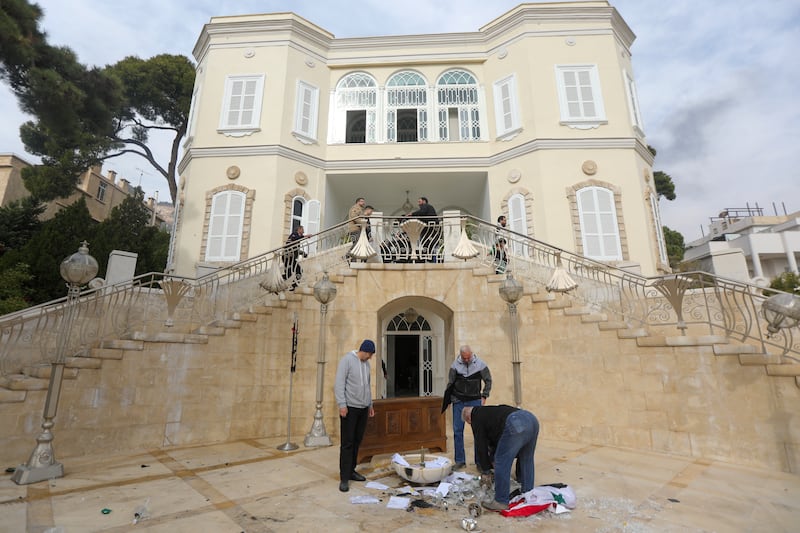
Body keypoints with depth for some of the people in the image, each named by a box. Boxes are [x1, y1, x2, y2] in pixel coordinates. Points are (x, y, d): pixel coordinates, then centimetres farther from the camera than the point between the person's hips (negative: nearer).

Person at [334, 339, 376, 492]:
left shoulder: (366, 363, 12)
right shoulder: (347, 359, -11)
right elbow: (339, 383, -15)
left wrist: (370, 405, 19)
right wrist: (342, 405, -19)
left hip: (363, 408, 7)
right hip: (350, 408, -7)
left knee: (357, 441, 12)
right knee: (347, 443, -2)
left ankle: (351, 470, 25)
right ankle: (344, 478, 6)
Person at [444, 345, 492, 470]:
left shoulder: (480, 364, -7)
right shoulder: (455, 365, -6)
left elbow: (488, 381, 6)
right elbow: (450, 383, 3)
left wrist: (484, 396, 1)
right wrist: (452, 399, 3)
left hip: (475, 401, -1)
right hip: (458, 402, 1)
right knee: (457, 431, 3)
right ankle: (460, 461, 15)